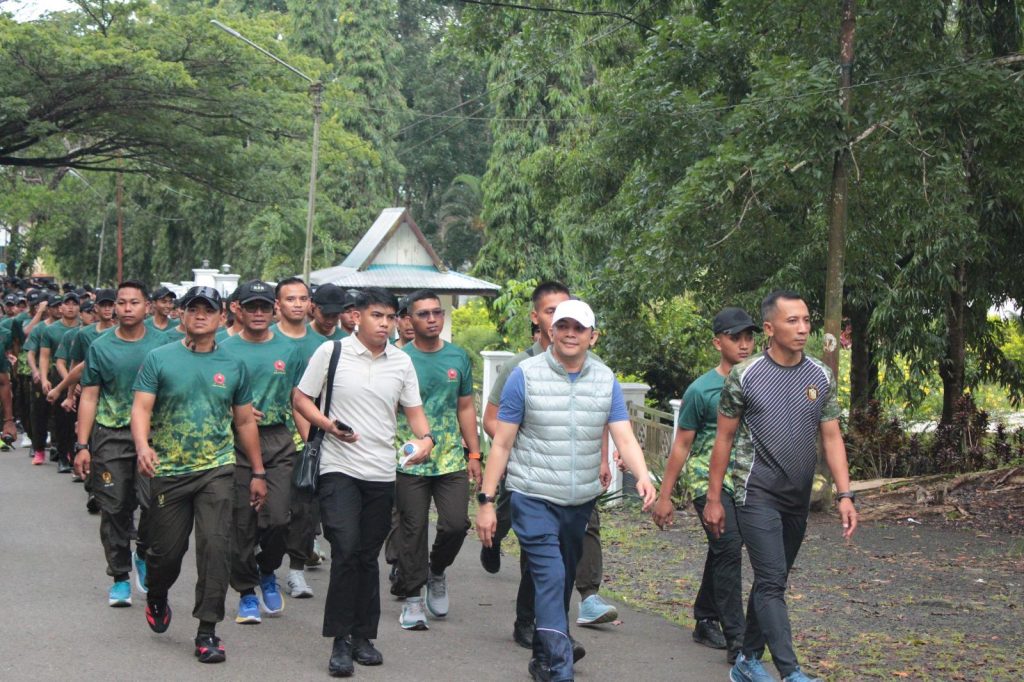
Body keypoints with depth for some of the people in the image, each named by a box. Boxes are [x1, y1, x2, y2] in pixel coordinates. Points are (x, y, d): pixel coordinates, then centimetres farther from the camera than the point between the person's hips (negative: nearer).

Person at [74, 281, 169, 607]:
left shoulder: (162, 342, 2)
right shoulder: (100, 347, 3)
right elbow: (89, 398, 4)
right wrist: (82, 445, -2)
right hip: (110, 436, 1)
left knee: (155, 501, -14)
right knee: (115, 509, 4)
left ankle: (143, 555, 14)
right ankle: (120, 577, 17)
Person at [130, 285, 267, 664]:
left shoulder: (233, 366, 7)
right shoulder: (159, 359, 0)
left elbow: (245, 422, 13)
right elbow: (141, 408, -7)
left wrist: (258, 472, 13)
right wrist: (143, 445, -27)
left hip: (217, 470, 1)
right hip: (168, 472, -1)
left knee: (215, 547, -9)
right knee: (166, 549, 7)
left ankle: (207, 631, -1)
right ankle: (156, 597, 41)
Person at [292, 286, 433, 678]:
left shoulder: (402, 362, 8)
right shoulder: (331, 352, -2)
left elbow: (414, 410, 13)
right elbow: (301, 399, 3)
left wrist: (425, 437, -8)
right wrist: (327, 424, -15)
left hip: (382, 472, 4)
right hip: (339, 468, -4)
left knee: (368, 556, 11)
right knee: (346, 548, -15)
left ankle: (363, 636, 22)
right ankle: (341, 641, -6)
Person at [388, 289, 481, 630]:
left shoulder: (459, 357, 9)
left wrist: (474, 454, 11)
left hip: (451, 460, 3)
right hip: (409, 462, -2)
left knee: (456, 523, -5)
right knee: (413, 530, 1)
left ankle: (436, 571, 25)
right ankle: (413, 598, 14)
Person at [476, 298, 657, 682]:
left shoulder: (606, 380, 3)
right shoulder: (526, 375, -7)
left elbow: (625, 438, -4)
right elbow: (502, 443, -5)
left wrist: (642, 475, -25)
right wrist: (486, 501, -8)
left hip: (581, 502, 5)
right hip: (533, 498, -4)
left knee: (562, 581, 16)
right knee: (551, 579, -15)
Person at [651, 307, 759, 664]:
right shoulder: (701, 390, -7)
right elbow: (681, 445, -2)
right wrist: (664, 497, -2)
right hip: (707, 477, -5)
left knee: (722, 550, 14)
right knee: (729, 548, -15)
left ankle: (705, 622, 30)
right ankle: (736, 640, -14)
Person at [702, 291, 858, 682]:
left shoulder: (822, 378, 3)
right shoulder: (745, 377, -7)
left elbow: (832, 438, 5)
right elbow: (724, 439, -1)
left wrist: (845, 495, -4)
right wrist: (713, 499, 0)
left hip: (798, 499, 5)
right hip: (757, 495, -5)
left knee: (771, 580, 13)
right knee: (772, 581, -13)